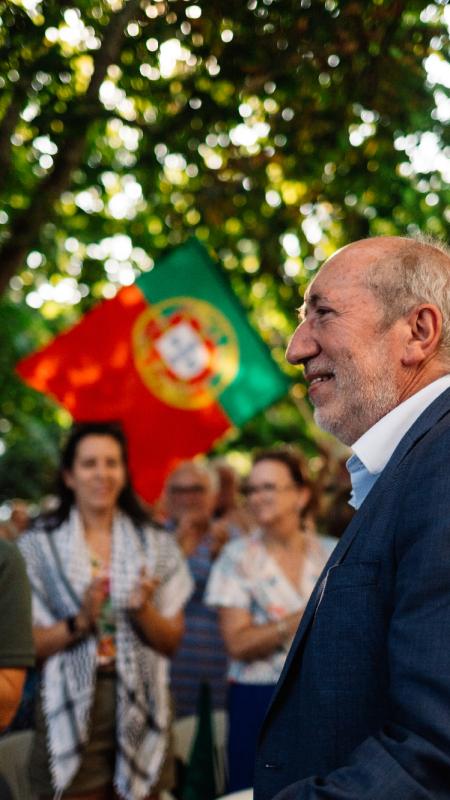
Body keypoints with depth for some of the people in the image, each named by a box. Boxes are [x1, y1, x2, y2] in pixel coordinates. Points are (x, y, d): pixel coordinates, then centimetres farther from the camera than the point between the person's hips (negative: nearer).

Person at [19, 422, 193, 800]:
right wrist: (80, 622, -18)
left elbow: (171, 642, 7)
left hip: (140, 711, 2)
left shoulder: (157, 545, 8)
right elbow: (26, 644, -3)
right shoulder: (39, 545, 0)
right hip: (71, 712, -2)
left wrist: (143, 610, -12)